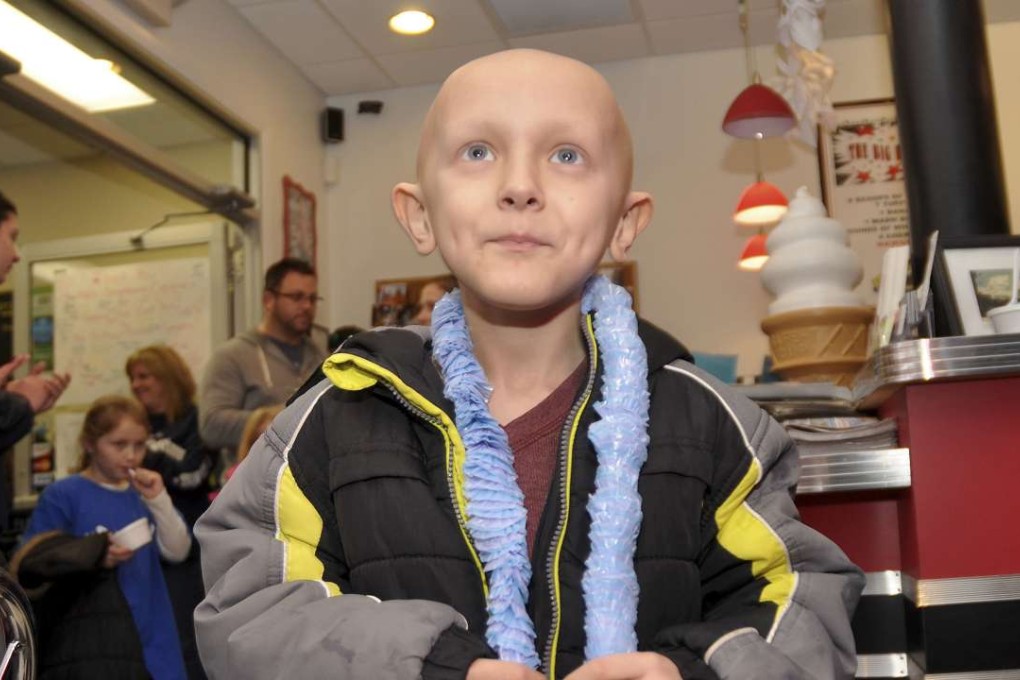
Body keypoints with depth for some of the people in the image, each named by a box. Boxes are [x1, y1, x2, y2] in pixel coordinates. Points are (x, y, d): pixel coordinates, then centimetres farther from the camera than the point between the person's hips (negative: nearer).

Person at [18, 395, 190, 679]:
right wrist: (93, 557, -20)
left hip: (148, 632, 5)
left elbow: (177, 551, -1)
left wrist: (159, 499, -12)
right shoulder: (62, 495, -6)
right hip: (89, 640, -5)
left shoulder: (143, 493, 8)